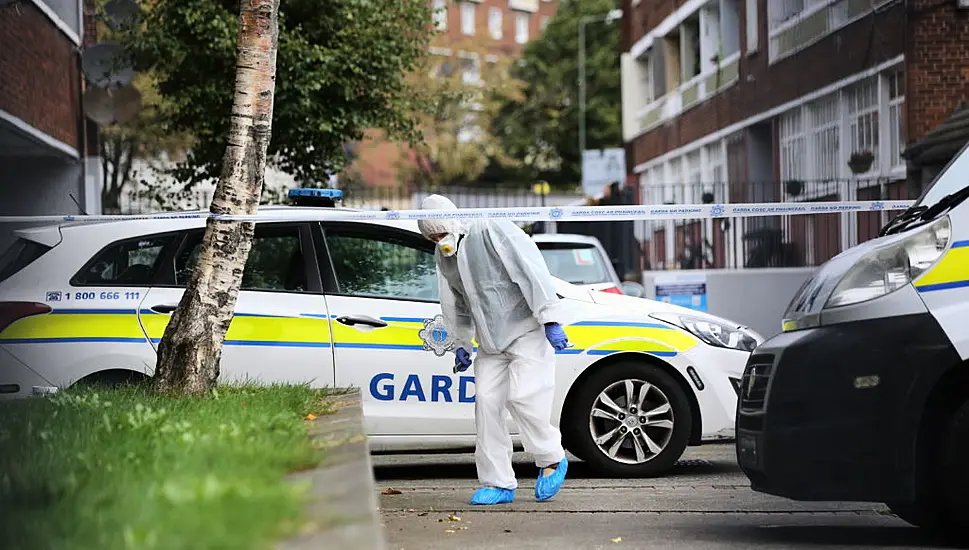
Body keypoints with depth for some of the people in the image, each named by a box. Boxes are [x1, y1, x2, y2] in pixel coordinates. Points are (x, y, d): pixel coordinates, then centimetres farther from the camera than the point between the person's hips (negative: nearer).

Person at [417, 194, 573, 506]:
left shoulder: (492, 231, -15)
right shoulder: (443, 256, 9)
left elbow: (531, 271, -19)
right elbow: (455, 304, 23)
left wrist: (550, 320, -22)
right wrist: (460, 343, 22)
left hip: (527, 331, -7)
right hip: (491, 342, 7)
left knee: (522, 398, -18)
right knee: (486, 402, -2)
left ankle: (552, 460, 6)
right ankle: (498, 483, 3)